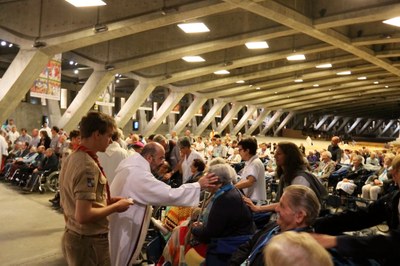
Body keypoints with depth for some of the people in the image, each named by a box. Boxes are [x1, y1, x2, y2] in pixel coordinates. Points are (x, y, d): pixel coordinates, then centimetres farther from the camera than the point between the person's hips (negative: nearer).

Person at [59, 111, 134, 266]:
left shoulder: (72, 158, 6)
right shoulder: (88, 166, -24)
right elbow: (83, 215, -29)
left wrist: (108, 200, 7)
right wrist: (116, 206, -17)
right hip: (90, 241, -9)